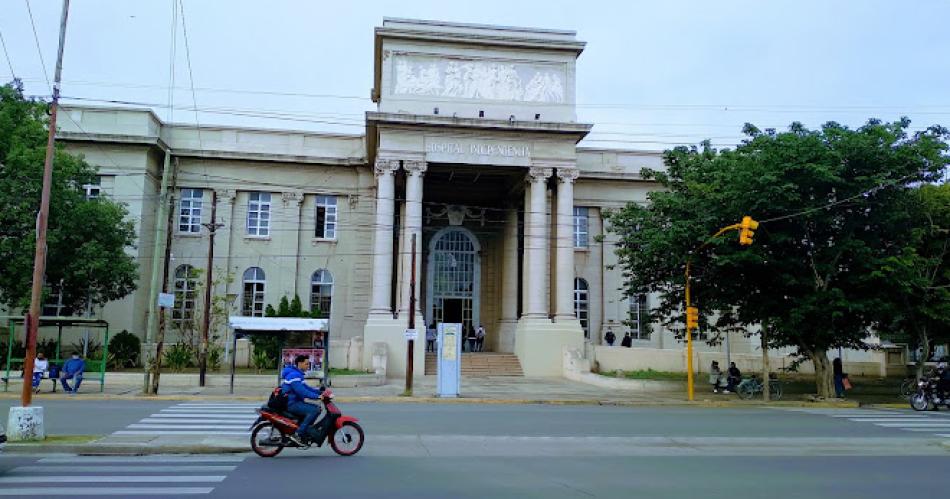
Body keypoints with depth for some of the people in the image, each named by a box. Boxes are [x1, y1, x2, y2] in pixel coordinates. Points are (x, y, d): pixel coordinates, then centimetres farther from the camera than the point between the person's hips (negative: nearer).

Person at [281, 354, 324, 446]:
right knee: (315, 410, -23)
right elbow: (301, 391, -26)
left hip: (295, 402, 11)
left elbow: (305, 387, 22)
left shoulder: (298, 374, 18)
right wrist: (317, 396, -28)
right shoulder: (294, 375, -16)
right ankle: (298, 434, -23)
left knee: (316, 408, 15)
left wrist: (319, 391, 11)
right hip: (291, 404, -11)